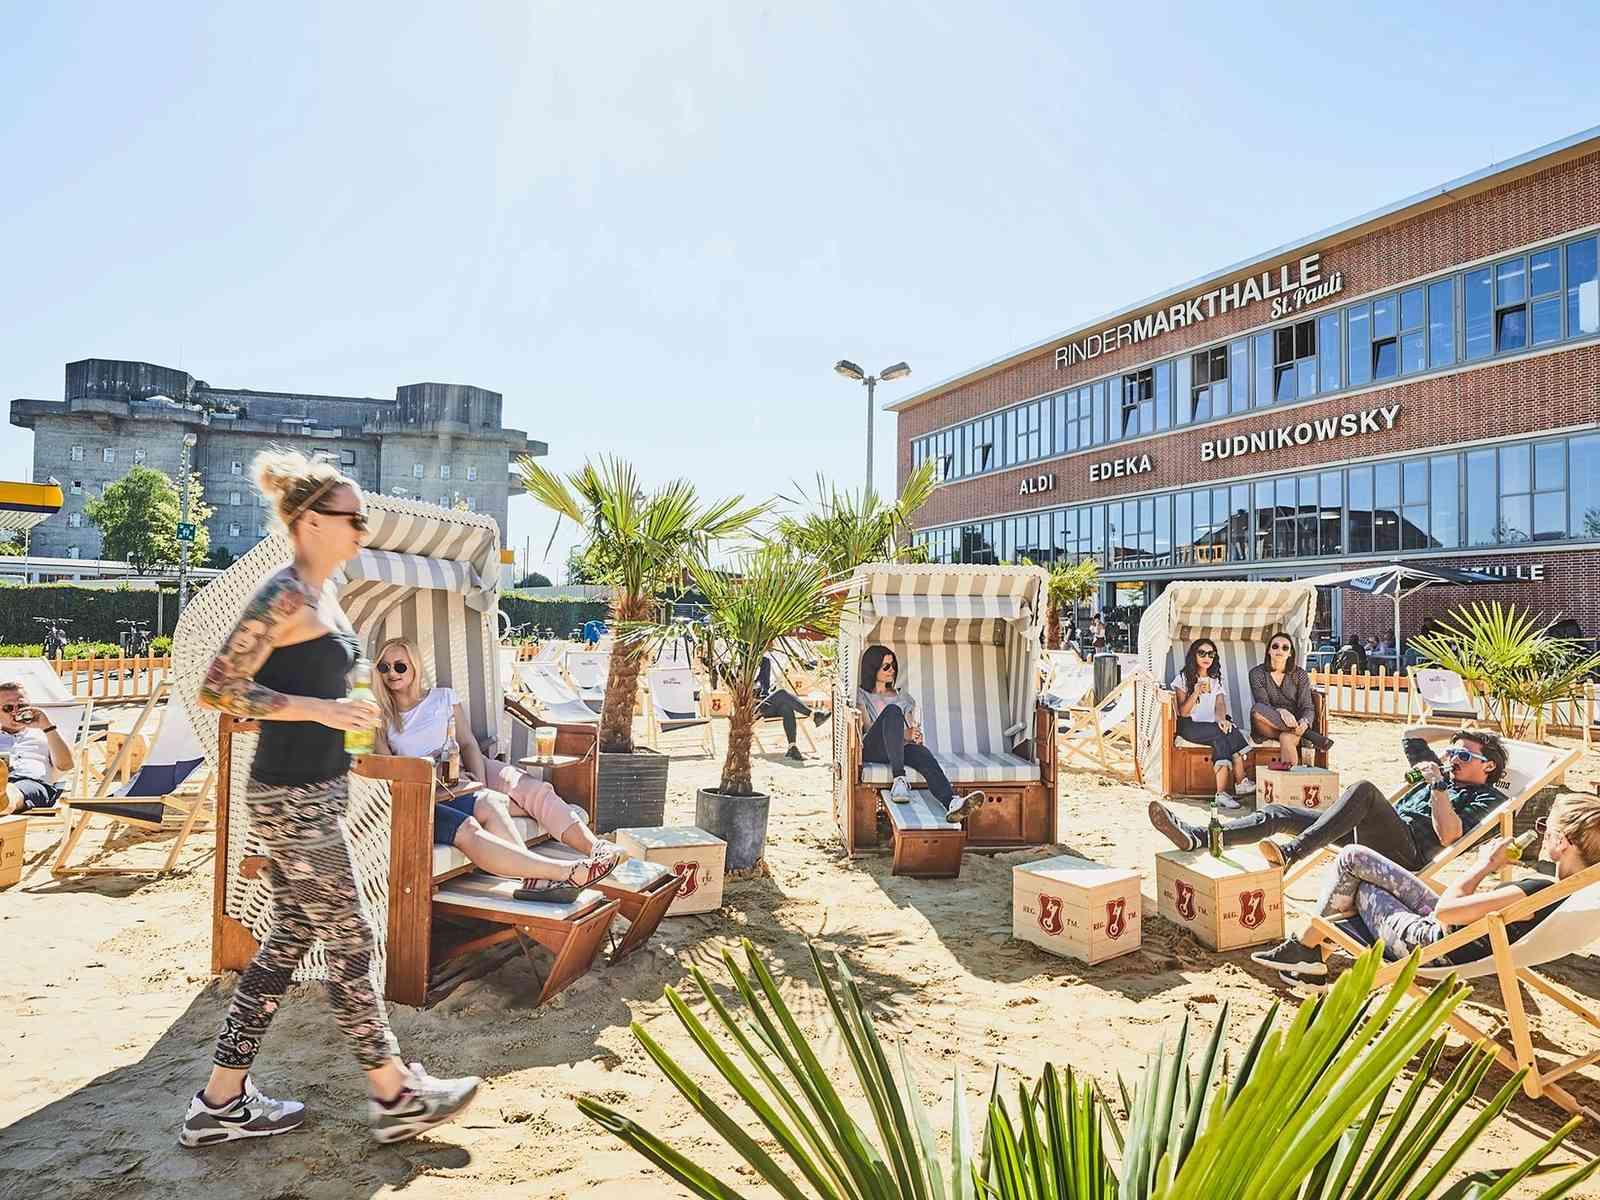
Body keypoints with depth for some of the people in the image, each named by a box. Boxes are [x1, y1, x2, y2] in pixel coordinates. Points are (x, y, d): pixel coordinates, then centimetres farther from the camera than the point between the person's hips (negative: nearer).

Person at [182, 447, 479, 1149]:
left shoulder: (319, 595, 11)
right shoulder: (286, 596, -17)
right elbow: (218, 689, -20)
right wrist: (319, 709, -23)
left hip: (312, 792, 10)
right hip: (293, 799, -10)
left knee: (290, 939, 16)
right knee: (351, 942, 2)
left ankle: (222, 1102, 29)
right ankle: (395, 1096, 18)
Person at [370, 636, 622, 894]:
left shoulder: (443, 697, 16)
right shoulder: (381, 718, 10)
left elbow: (468, 744, 9)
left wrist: (481, 784, -11)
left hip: (466, 772, 4)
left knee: (536, 790, -22)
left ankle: (594, 848, -28)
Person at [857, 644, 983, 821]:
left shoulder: (901, 697, 29)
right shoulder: (861, 695, 14)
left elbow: (913, 728, 20)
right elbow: (868, 729, -1)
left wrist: (916, 735, -6)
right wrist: (903, 734, -14)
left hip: (901, 748, 3)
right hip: (870, 750, -3)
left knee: (922, 752, -34)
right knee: (892, 710, -31)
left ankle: (951, 803, -61)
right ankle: (899, 779, -44)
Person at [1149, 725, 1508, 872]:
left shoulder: (1487, 799, 9)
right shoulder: (1445, 775, 32)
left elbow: (1448, 835, -11)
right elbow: (1410, 735, 36)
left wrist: (1438, 786, -11)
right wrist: (1460, 729, 34)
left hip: (1407, 851, -8)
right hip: (1374, 839, 8)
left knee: (1363, 788, -37)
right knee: (1278, 814, -7)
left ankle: (1291, 853, -45)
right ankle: (1195, 837, -20)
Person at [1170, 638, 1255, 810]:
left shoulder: (1216, 679, 18)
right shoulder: (1183, 678, 3)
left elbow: (1220, 704, 0)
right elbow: (1182, 712, -5)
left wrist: (1222, 718, -23)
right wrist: (1196, 693, -21)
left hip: (1212, 725, 4)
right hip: (1190, 726, -4)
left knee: (1222, 740, -32)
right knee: (1229, 734, -30)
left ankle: (1222, 792, -35)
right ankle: (1240, 782, -26)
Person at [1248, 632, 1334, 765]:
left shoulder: (1300, 674, 4)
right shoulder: (1257, 673, 1)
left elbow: (1308, 707, -2)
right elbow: (1261, 706, -10)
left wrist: (1305, 721, -27)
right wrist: (1280, 711, -33)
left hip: (1295, 722, 0)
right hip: (1269, 726, 0)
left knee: (1286, 738, -35)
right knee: (1256, 709, -33)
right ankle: (1310, 735, -29)